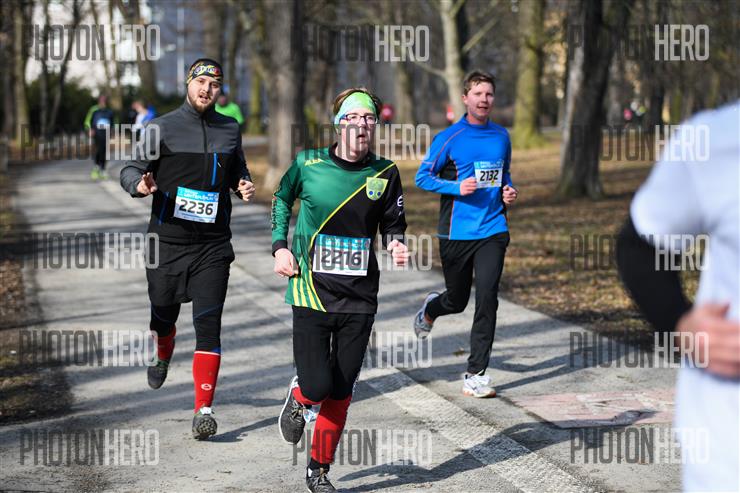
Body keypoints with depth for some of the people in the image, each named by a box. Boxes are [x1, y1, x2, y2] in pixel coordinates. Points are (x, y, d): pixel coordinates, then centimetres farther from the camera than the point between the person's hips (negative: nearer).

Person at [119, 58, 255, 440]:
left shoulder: (230, 130, 10)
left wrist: (244, 186, 0)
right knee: (163, 315, 15)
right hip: (167, 240, 0)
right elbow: (130, 168, -1)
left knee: (208, 324, -10)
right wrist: (140, 184, -24)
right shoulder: (162, 128, 1)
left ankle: (203, 408, -10)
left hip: (213, 245, 1)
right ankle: (163, 356, 52)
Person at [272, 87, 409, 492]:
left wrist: (396, 245, -10)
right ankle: (298, 397, 28)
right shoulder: (308, 164, -3)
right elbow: (282, 199, 15)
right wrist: (280, 246, 5)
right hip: (311, 293, -2)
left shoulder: (385, 174, 1)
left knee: (341, 391, 5)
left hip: (359, 298, 2)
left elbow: (393, 225, 12)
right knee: (317, 387, -11)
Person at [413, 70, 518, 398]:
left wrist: (508, 191, 4)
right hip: (455, 233, -2)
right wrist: (457, 187, -17)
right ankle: (430, 309, 49)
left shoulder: (501, 137, 8)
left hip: (492, 230, 2)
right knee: (457, 300, 11)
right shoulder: (448, 138, -5)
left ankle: (476, 374, -6)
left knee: (487, 297, -12)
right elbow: (423, 177, -3)